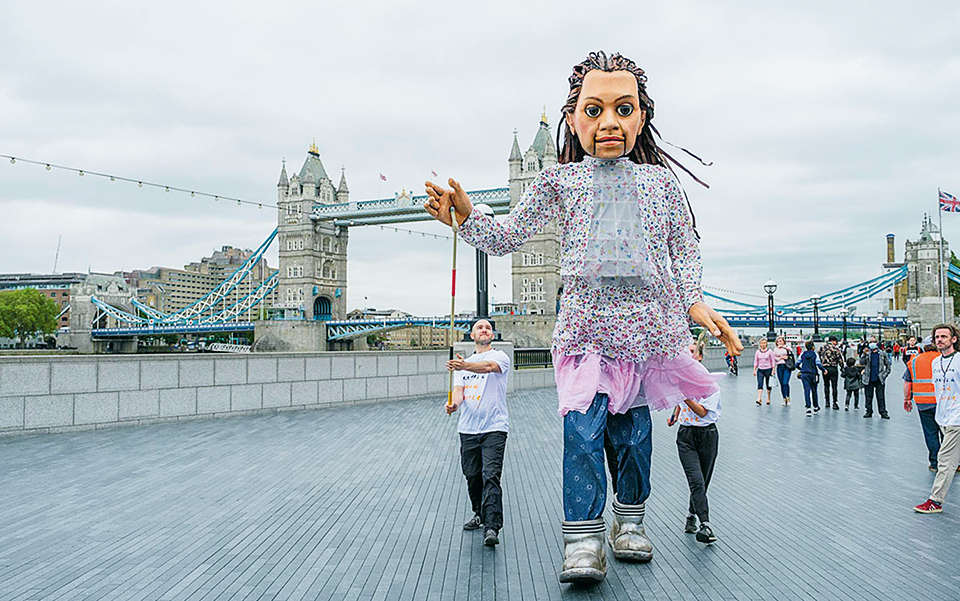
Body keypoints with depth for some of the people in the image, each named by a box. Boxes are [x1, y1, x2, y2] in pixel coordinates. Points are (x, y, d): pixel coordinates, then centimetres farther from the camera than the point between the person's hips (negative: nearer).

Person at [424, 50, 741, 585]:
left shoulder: (660, 180, 12)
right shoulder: (558, 181, 8)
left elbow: (684, 250, 15)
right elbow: (507, 237, 8)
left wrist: (696, 303, 0)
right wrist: (466, 215, -10)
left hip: (649, 322, 2)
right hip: (585, 320, -1)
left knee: (633, 428, 9)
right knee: (583, 425, -13)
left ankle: (630, 521, 28)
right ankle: (584, 538, -5)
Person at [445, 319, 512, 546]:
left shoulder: (500, 356, 1)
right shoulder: (462, 363, 17)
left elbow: (489, 366, -23)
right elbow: (459, 390, 4)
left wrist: (464, 366, -42)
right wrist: (454, 403, -21)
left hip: (494, 428, -5)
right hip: (468, 428, 5)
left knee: (491, 476, -15)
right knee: (472, 476, 12)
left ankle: (492, 527, -17)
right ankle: (480, 514, 33)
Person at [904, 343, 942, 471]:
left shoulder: (914, 361, 7)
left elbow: (906, 383, 7)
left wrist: (907, 399, 16)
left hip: (923, 403, 1)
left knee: (930, 434, 8)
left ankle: (935, 464, 12)